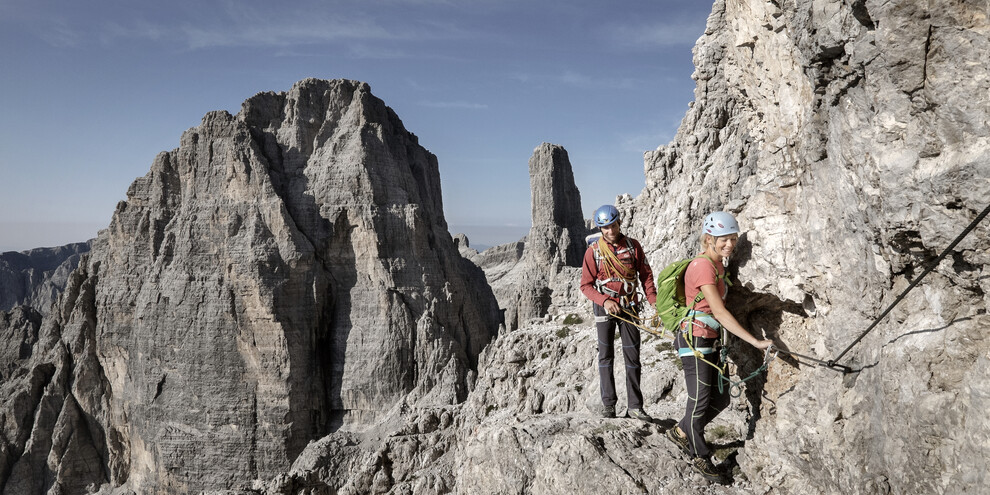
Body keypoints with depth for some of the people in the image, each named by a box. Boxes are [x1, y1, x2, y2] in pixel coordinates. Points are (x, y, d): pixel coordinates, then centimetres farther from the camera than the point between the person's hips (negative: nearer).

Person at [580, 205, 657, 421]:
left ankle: (634, 406, 10)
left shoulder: (633, 245, 1)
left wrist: (654, 302, -7)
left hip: (629, 307, 2)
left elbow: (646, 275, 5)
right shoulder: (594, 251, -6)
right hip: (605, 308, -2)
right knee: (606, 355, 6)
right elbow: (586, 285, -4)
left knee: (633, 356, 3)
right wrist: (604, 301, -19)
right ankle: (608, 403, 15)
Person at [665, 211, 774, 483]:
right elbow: (720, 312, -23)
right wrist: (756, 342, -23)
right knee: (700, 401, 3)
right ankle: (701, 457, 22)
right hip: (695, 340, -9)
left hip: (711, 341, 9)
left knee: (720, 399, 13)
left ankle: (681, 432, 33)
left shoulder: (716, 265, 10)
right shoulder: (702, 266, -19)